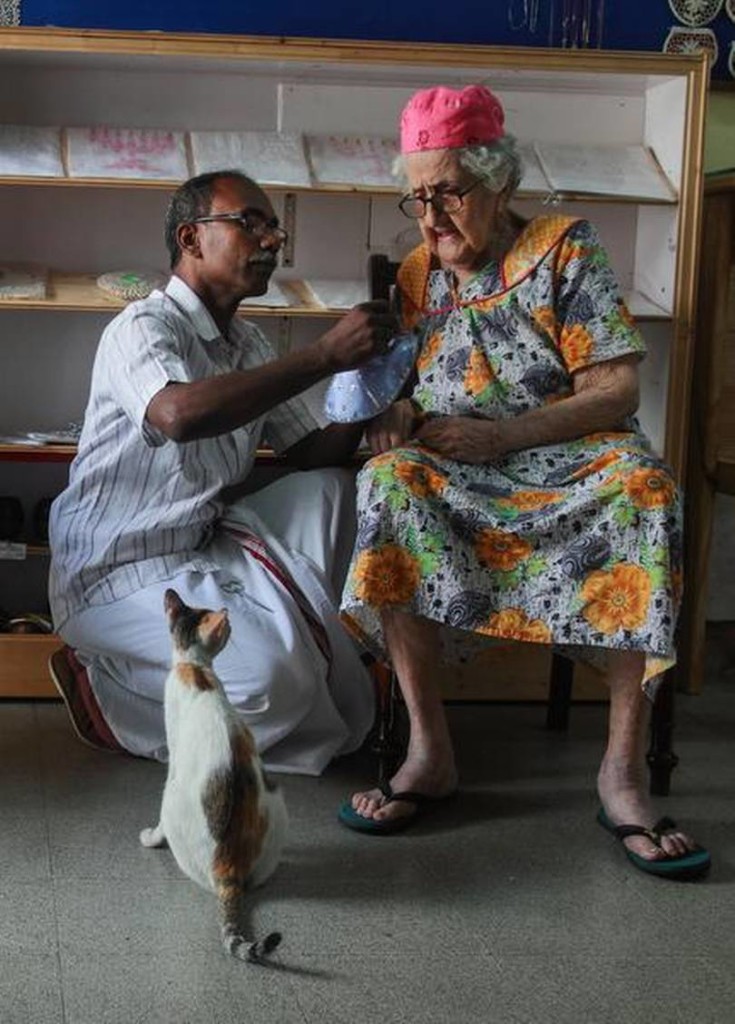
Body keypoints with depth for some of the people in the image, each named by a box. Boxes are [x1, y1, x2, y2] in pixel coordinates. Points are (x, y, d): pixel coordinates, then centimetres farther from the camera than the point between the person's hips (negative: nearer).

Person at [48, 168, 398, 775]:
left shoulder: (248, 345, 12)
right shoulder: (144, 328, -15)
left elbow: (311, 451, 10)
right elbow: (180, 414, -38)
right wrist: (326, 355, -35)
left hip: (205, 546, 8)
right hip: (119, 572, -8)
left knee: (330, 488, -6)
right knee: (272, 679, -26)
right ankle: (103, 687, -3)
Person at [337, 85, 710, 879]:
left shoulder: (564, 249, 1)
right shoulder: (417, 276, 13)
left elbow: (617, 388, -7)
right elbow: (400, 387, 18)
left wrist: (501, 435, -17)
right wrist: (396, 413, -8)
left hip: (569, 459, -2)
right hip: (450, 477, 3)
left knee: (641, 487, -37)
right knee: (389, 481, -32)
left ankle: (624, 767, -34)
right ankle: (429, 751, -30)